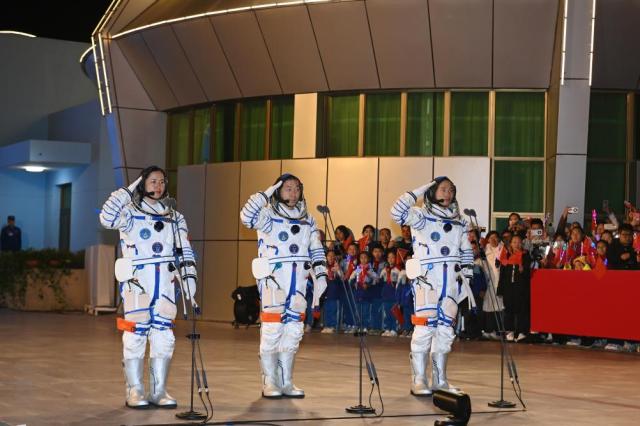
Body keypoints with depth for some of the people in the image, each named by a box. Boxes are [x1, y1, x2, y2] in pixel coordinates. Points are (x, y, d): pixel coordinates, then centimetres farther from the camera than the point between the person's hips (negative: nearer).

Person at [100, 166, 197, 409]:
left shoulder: (174, 218, 16)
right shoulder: (130, 213, 2)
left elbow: (184, 251, 15)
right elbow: (107, 218, -18)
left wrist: (189, 277, 4)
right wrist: (128, 191, -13)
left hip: (165, 285, 4)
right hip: (137, 283, -4)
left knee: (163, 338, 4)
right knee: (136, 336, -5)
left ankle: (158, 391, 13)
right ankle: (134, 392, 2)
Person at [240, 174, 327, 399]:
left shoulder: (308, 220, 15)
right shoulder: (268, 215, -1)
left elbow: (317, 250, 15)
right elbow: (247, 216, -21)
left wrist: (320, 275, 4)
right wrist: (266, 194, -15)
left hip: (298, 283, 5)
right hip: (273, 281, -5)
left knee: (293, 331, 7)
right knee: (272, 330, -6)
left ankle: (286, 382, 15)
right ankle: (270, 383, 1)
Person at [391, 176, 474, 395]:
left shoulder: (460, 222, 16)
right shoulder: (421, 216, 0)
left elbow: (467, 252, 21)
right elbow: (397, 212, -19)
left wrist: (467, 279, 15)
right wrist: (419, 191, -12)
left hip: (451, 281, 5)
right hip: (427, 279, -5)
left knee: (445, 329, 7)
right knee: (425, 326, -11)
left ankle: (440, 380, 15)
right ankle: (419, 381, -5)